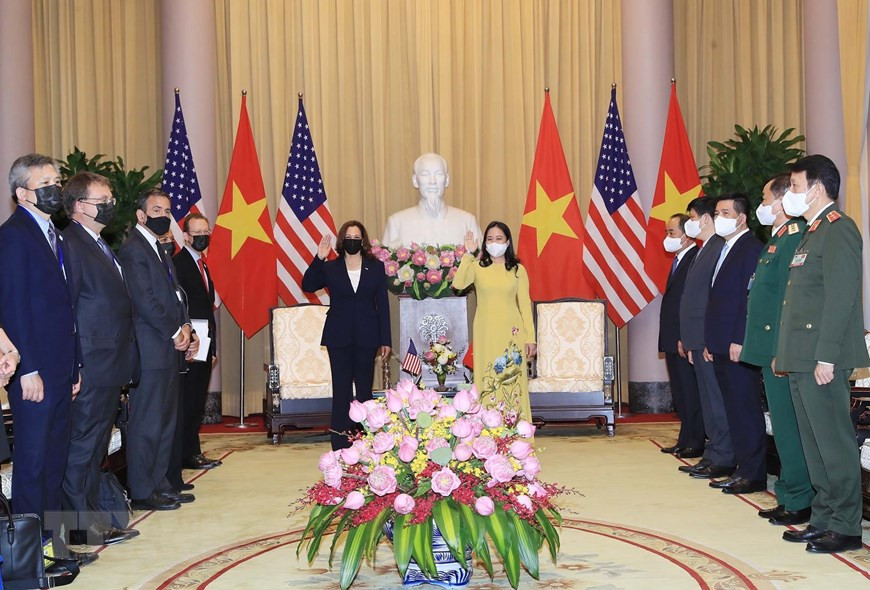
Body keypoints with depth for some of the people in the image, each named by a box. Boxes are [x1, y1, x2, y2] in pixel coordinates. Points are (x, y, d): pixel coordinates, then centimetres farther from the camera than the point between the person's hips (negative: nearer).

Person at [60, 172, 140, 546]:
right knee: (83, 445, -1)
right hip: (92, 367, -10)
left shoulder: (101, 246, 17)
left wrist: (124, 363, 15)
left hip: (112, 366, 10)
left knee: (96, 447, 16)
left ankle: (91, 518, 25)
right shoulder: (71, 244, -12)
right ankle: (82, 526, 6)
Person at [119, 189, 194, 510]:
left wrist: (185, 325, 3)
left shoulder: (158, 249, 19)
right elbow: (145, 301, -17)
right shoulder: (133, 249, -11)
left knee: (166, 422, 13)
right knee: (147, 423, -4)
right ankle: (142, 492, 4)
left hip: (169, 349, 9)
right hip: (150, 350, -9)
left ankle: (159, 483, 21)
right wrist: (175, 333, -11)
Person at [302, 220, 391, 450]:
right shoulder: (330, 268, 5)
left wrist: (385, 340, 1)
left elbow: (383, 305, 4)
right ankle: (341, 445, 3)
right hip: (339, 337, -1)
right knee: (341, 389, 0)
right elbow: (308, 286, -8)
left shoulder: (376, 267, 6)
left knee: (365, 388, 7)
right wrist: (318, 259, -17)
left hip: (366, 337, 1)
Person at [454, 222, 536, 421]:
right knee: (487, 383, 2)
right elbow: (458, 284, -15)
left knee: (513, 382, 0)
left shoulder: (518, 270, 5)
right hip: (486, 333, 0)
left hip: (512, 333, 0)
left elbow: (525, 305, 5)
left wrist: (530, 337, 0)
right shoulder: (477, 267, 4)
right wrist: (468, 253, -16)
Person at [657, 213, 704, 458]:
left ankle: (695, 443, 6)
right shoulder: (679, 260, 17)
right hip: (673, 340, 10)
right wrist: (669, 338, 13)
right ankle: (685, 441, 23)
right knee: (680, 393, 15)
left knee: (690, 393, -2)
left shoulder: (696, 259, -14)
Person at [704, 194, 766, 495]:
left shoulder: (751, 248, -10)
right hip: (720, 346, 9)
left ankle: (754, 474, 3)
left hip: (738, 347, -9)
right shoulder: (724, 249, 19)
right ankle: (742, 468, 18)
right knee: (734, 411, 12)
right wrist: (710, 342, 16)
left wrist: (739, 341, -20)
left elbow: (752, 298, -17)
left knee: (746, 410, -4)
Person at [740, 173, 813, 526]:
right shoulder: (778, 239, 16)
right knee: (784, 426, 14)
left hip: (781, 351, -10)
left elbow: (789, 300, -20)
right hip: (771, 350, 10)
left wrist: (778, 351, -21)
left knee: (788, 426, -3)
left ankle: (799, 501, 5)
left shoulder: (793, 239, -15)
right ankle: (789, 496, 22)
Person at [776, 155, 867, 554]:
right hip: (802, 359, 10)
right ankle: (823, 520, 22)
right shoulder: (813, 232, 19)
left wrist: (826, 356, -22)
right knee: (813, 442, 13)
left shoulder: (838, 230, -11)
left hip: (821, 358, -10)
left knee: (834, 442, -4)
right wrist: (785, 353, 17)